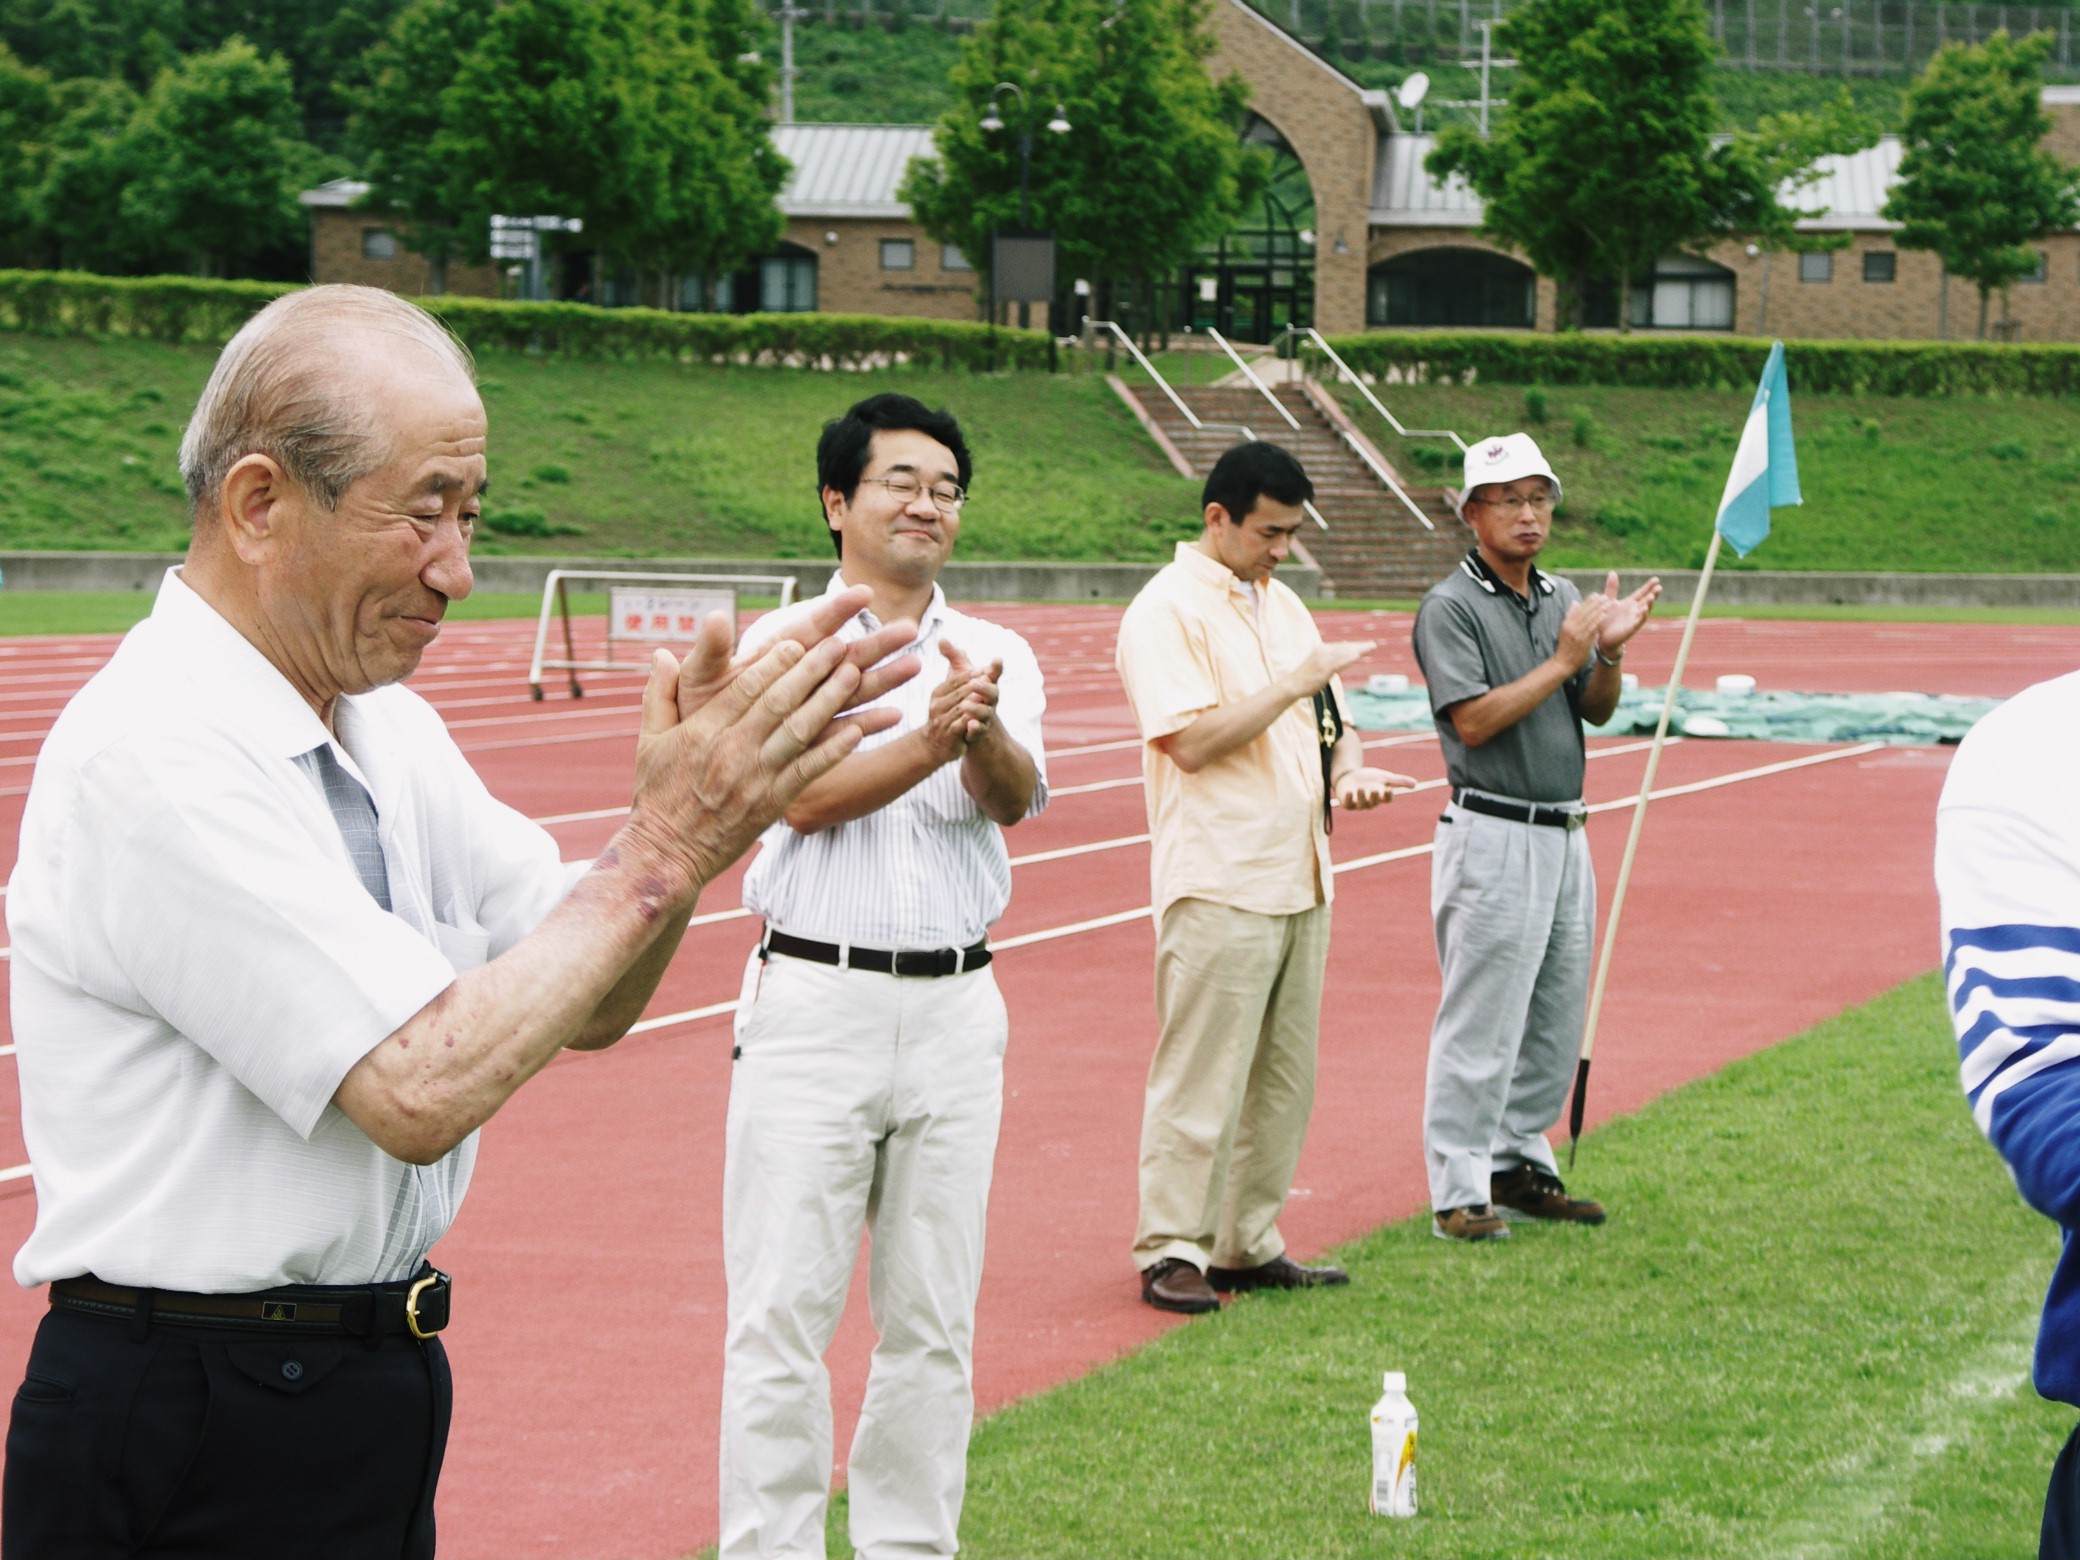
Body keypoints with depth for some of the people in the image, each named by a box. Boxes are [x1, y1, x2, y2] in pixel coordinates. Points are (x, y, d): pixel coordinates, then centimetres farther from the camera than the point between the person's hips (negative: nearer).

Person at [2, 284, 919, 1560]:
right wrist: (665, 848, -18)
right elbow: (420, 1090, -24)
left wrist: (686, 818, -11)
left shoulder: (387, 729, 9)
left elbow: (586, 1007, 7)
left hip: (375, 1402, 8)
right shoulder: (156, 758, -20)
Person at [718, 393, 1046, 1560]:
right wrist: (931, 740, -30)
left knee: (936, 1319, 9)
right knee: (783, 1310, -4)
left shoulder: (999, 657, 9)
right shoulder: (785, 647, 1)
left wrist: (985, 735, -33)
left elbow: (1016, 799, -10)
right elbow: (808, 798, -14)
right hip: (816, 1000, -3)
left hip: (955, 1009, 3)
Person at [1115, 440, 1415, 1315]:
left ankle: (1248, 1245, 18)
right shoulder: (1167, 612, -8)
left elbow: (1326, 718, 25)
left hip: (1300, 878, 8)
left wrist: (1349, 769, 4)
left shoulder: (1282, 606, 18)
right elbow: (1192, 741, -18)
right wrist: (1294, 685, -17)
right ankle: (1171, 1251, 0)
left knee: (1284, 1078, 10)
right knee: (1201, 1078, -6)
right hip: (1218, 884, -8)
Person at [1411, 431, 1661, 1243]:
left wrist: (1610, 653, -6)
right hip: (1493, 835, -8)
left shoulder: (1562, 597, 14)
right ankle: (1458, 1192, -2)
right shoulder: (1451, 606, -8)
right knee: (1480, 1023, -7)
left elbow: (1596, 712, 13)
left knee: (1556, 1021, 12)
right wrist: (1563, 660, -17)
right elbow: (1473, 720, -18)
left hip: (1563, 834, 8)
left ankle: (1519, 1166, 24)